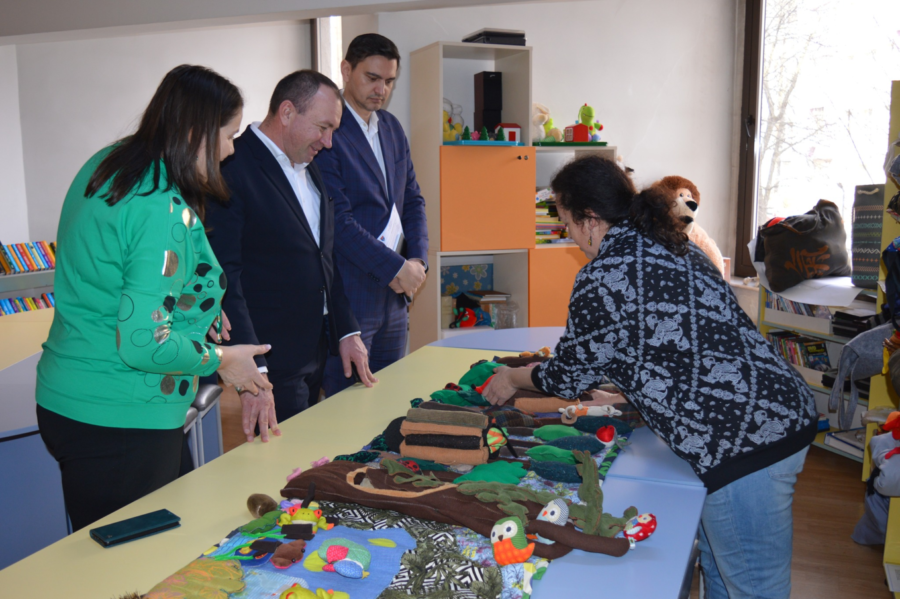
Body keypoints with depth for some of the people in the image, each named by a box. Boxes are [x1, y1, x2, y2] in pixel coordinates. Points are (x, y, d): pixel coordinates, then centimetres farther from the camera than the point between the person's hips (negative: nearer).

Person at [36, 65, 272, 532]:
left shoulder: (105, 165, 5)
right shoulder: (165, 211, -23)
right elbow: (143, 343, -26)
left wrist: (198, 308, 13)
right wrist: (220, 359, -10)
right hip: (120, 423, -9)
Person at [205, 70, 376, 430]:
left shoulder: (309, 169, 12)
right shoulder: (232, 170, -15)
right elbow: (224, 275, -19)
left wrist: (347, 331, 12)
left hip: (316, 353, 8)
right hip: (272, 361, -8)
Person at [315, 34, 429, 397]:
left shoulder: (392, 127, 14)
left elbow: (412, 199, 16)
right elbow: (338, 220, -17)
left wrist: (418, 260, 0)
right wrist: (396, 268, -15)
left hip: (395, 295, 8)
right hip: (348, 296, -7)